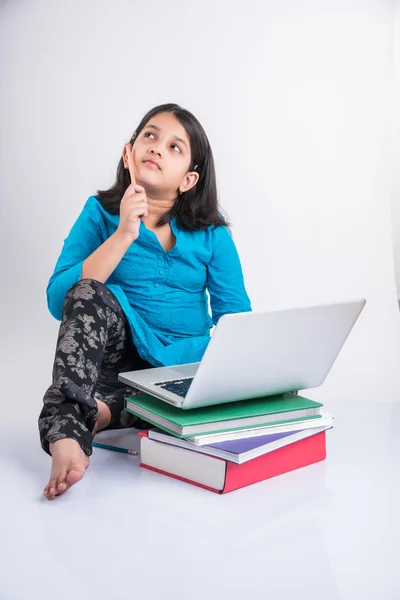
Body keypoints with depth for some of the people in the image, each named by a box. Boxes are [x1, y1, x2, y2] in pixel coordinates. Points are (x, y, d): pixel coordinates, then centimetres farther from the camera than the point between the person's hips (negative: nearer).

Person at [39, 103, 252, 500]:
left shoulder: (211, 233, 0)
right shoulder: (101, 213, -2)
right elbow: (60, 301, -14)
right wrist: (124, 234, -21)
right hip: (116, 358, 0)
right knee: (91, 292, -28)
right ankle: (66, 435, -39)